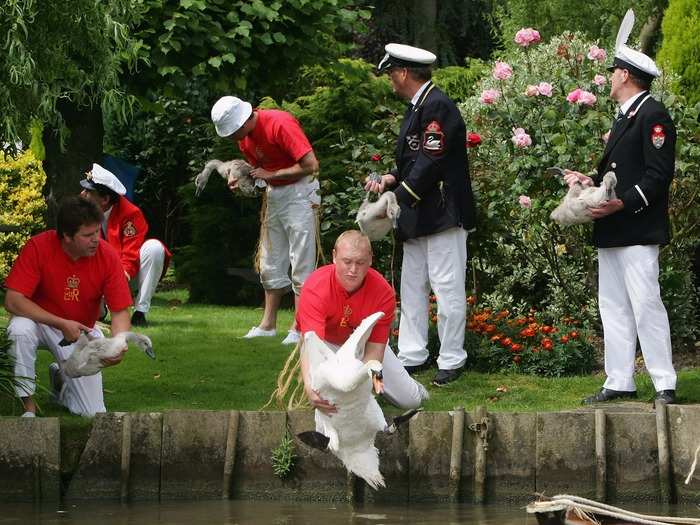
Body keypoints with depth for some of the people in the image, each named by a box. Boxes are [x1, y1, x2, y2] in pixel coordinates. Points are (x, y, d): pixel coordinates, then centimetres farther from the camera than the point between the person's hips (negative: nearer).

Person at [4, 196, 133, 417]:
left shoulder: (107, 256, -17)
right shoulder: (38, 247, -23)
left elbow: (120, 312, -14)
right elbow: (13, 301, -25)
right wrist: (62, 324, -33)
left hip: (82, 332, 2)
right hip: (41, 322, -2)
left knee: (93, 413, -9)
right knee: (20, 329, -38)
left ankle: (60, 379, 26)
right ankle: (28, 407, -20)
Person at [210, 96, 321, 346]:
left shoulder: (280, 124, -24)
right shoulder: (245, 136, 2)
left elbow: (311, 165, -26)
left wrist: (271, 174, -20)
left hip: (299, 191, -9)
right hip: (273, 193, 9)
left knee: (301, 263, -8)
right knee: (271, 264, 11)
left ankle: (299, 328, -8)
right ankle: (268, 324, 17)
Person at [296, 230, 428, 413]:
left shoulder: (383, 292, -30)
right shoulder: (316, 288, -37)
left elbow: (374, 350, -30)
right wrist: (310, 388, -68)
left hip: (363, 343, 2)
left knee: (410, 400, -2)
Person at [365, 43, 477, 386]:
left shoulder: (437, 107, -16)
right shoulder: (417, 107, 15)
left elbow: (430, 164, -21)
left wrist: (398, 199, -19)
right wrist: (391, 180, 3)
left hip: (442, 215, -11)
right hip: (418, 218, 11)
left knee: (447, 288, -3)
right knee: (412, 287, 13)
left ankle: (452, 360, 3)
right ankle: (411, 357, 18)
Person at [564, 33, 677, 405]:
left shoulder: (653, 116, -11)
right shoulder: (624, 119, 20)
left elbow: (658, 175, -18)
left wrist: (621, 203, -24)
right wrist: (592, 182, 9)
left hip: (638, 232, -10)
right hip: (611, 233, 10)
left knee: (646, 304, -11)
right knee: (613, 306, 10)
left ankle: (665, 385, -9)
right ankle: (619, 383, 14)